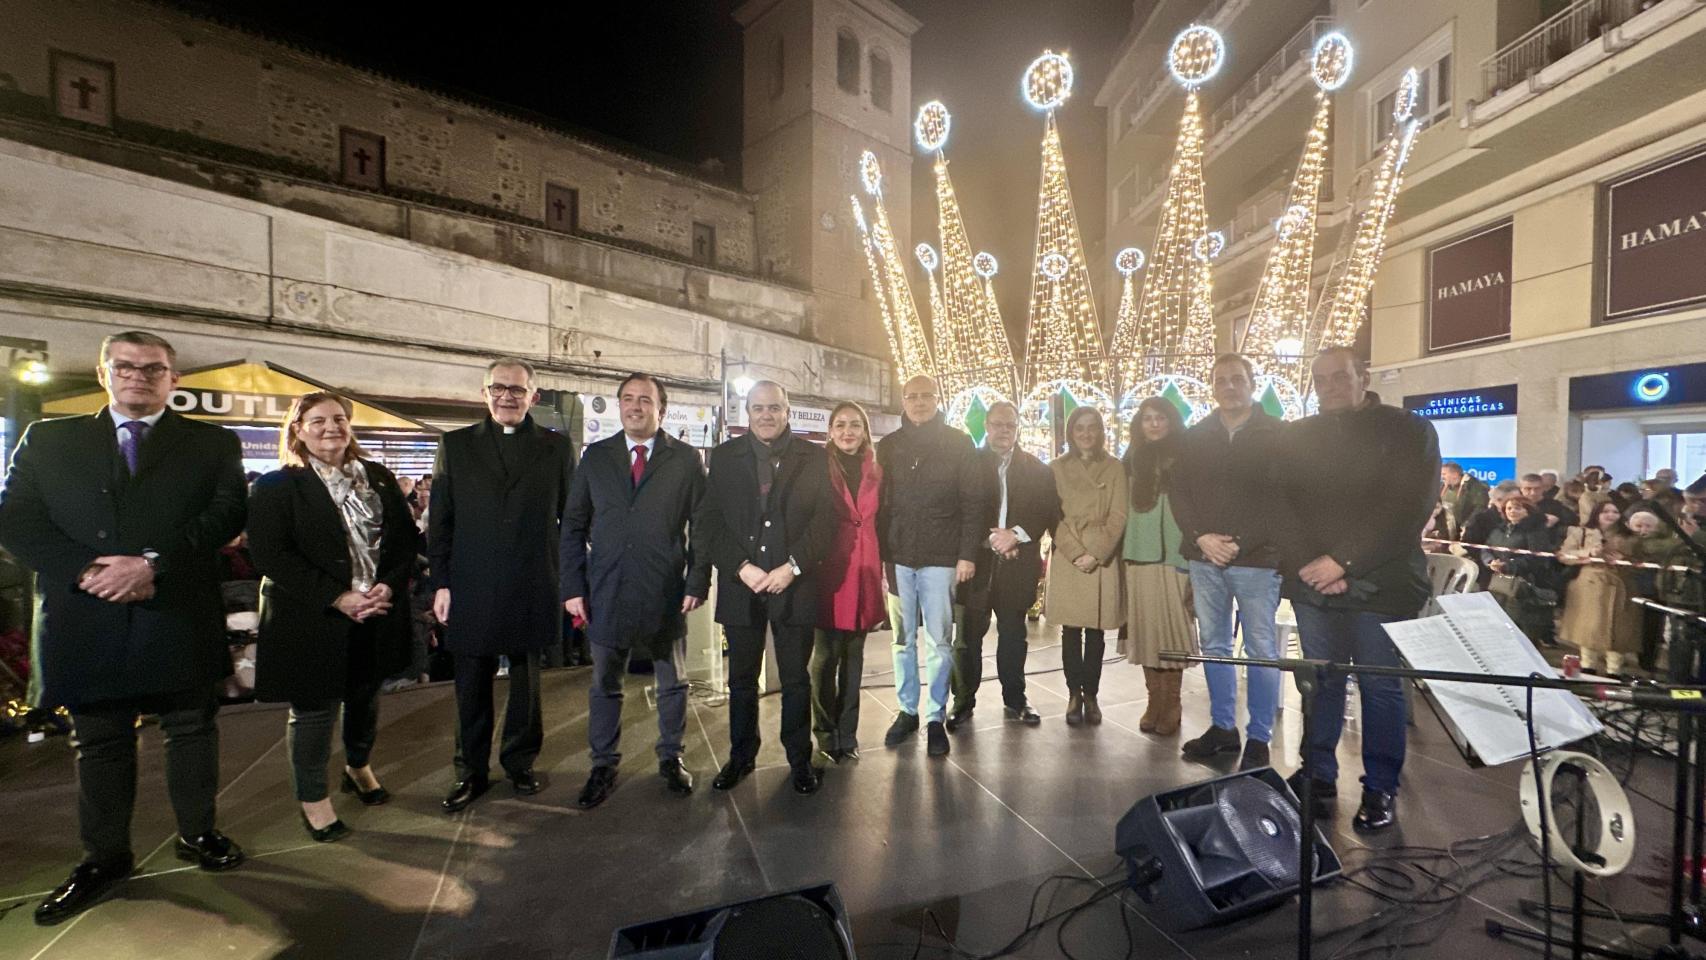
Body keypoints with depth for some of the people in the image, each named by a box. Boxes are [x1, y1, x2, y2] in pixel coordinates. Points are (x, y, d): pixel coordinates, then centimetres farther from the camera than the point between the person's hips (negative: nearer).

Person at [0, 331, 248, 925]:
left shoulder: (212, 443, 5)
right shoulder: (48, 439, 11)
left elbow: (228, 512, -7)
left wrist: (154, 563, -18)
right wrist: (86, 569, -13)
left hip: (181, 615, -1)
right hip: (84, 619, 2)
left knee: (191, 730, 10)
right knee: (98, 742, 13)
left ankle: (197, 834, 26)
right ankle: (105, 856, 27)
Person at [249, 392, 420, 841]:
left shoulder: (378, 478, 7)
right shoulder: (277, 486, -6)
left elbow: (407, 536, 5)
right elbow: (271, 555, -14)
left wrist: (389, 586, -11)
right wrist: (337, 598, -20)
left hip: (377, 613, 4)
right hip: (313, 619, -4)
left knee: (365, 697, 19)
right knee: (314, 708, 6)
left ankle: (359, 768, 43)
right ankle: (313, 798, 26)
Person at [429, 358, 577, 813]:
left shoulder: (556, 447, 2)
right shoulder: (455, 445, 5)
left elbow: (571, 519, 2)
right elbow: (439, 521, 4)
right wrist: (441, 583, 0)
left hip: (533, 592, 0)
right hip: (472, 592, 1)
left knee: (527, 683, 14)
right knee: (472, 688, 13)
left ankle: (519, 763, 34)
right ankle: (472, 772, 32)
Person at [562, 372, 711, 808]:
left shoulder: (686, 459, 0)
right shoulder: (596, 456, 6)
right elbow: (574, 526, 6)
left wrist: (698, 582, -9)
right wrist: (573, 587, -1)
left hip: (666, 593, -1)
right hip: (606, 592, 2)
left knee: (672, 683, 13)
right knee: (604, 685, 13)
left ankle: (671, 758, 32)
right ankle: (603, 766, 31)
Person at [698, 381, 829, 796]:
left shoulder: (812, 458, 4)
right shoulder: (725, 455, 6)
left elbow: (823, 519, -2)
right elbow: (707, 521, 0)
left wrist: (794, 566, -13)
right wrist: (741, 567, -10)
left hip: (795, 584, -1)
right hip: (740, 585, 1)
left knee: (796, 679, 9)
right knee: (742, 679, 13)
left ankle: (800, 758, 27)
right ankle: (741, 756, 32)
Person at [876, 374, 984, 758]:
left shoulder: (958, 444, 2)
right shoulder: (888, 446, 9)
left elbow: (972, 501, -1)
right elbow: (878, 502, 7)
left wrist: (968, 554, -7)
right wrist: (877, 553, 0)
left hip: (941, 558, -2)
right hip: (897, 557, 2)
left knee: (940, 641, 4)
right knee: (903, 639, 9)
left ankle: (936, 717, 17)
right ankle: (907, 710, 24)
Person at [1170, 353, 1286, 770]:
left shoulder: (1278, 435, 0)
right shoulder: (1195, 437, 10)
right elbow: (1178, 494, 6)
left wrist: (1239, 544, -14)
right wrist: (1202, 537, -9)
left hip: (1257, 559, -3)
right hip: (1204, 558, 4)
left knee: (1260, 650, 2)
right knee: (1214, 646, 11)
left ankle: (1259, 739, 14)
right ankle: (1222, 727, 24)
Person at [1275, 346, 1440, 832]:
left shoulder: (1409, 430, 0)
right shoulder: (1296, 437, 10)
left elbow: (1409, 509, -10)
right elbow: (1283, 507, 3)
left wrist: (1342, 561, -16)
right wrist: (1311, 566, -10)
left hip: (1379, 586, -3)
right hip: (1312, 583, 3)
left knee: (1381, 687, 5)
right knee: (1320, 681, 10)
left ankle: (1380, 789, 19)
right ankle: (1318, 775, 22)